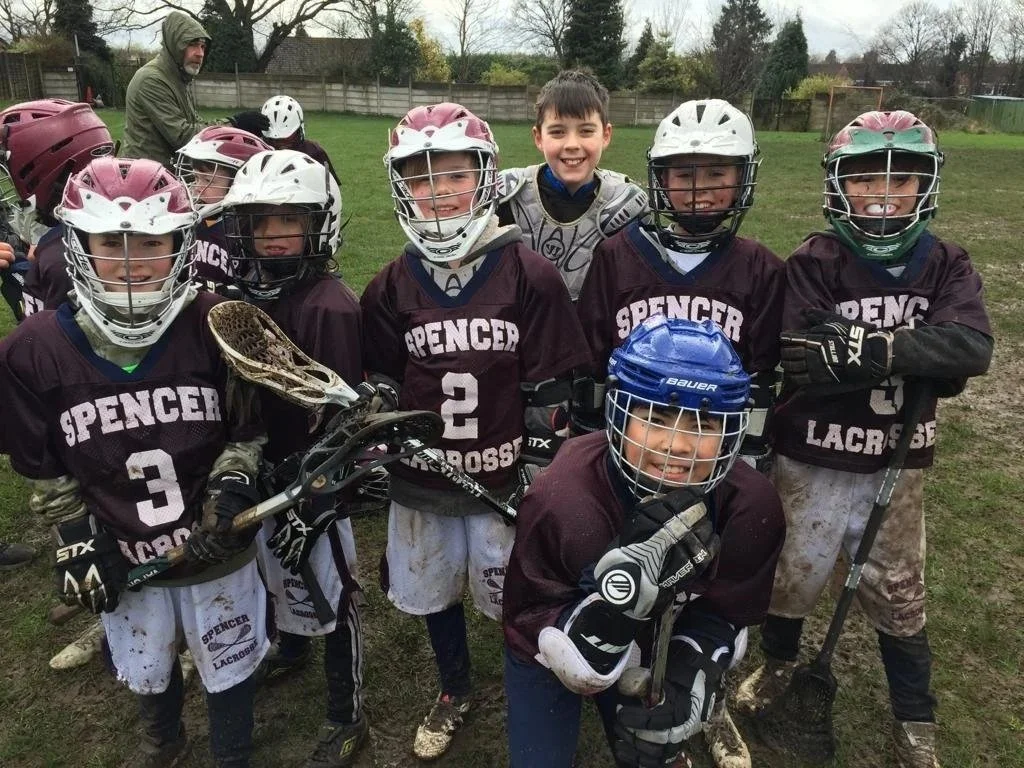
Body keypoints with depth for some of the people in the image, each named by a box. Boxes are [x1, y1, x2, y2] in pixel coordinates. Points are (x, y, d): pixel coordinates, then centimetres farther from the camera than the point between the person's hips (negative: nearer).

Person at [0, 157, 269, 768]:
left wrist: (230, 494, -20)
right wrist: (75, 542, -3)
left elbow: (248, 431, -7)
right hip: (122, 559, 2)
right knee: (147, 674, 27)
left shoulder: (217, 327, -17)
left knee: (228, 671, 20)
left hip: (216, 550, -2)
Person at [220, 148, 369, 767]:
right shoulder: (247, 294, 0)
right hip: (262, 473, 8)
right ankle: (290, 648, 57)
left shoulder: (330, 307, -23)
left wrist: (310, 505, -19)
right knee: (278, 575, 28)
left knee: (327, 594, 7)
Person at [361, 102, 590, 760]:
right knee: (433, 593, 21)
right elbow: (380, 394, 3)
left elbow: (549, 394, -9)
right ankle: (456, 691, 50)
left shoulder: (530, 276, -12)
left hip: (507, 479, -3)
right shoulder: (392, 287, -3)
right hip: (422, 482, 4)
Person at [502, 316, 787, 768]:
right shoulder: (562, 500, -37)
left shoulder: (750, 506, -26)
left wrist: (690, 683, -27)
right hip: (553, 655, -2)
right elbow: (571, 663, -30)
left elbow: (722, 615, -10)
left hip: (653, 648, 3)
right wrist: (614, 600, -49)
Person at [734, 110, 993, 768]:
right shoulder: (813, 264, -13)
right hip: (813, 460, -2)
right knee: (793, 575, 18)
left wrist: (864, 346, -30)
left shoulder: (946, 266, -3)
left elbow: (973, 347, -21)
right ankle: (779, 662, 48)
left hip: (898, 462, 3)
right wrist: (913, 357, -27)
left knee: (898, 592, 18)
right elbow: (801, 361, -27)